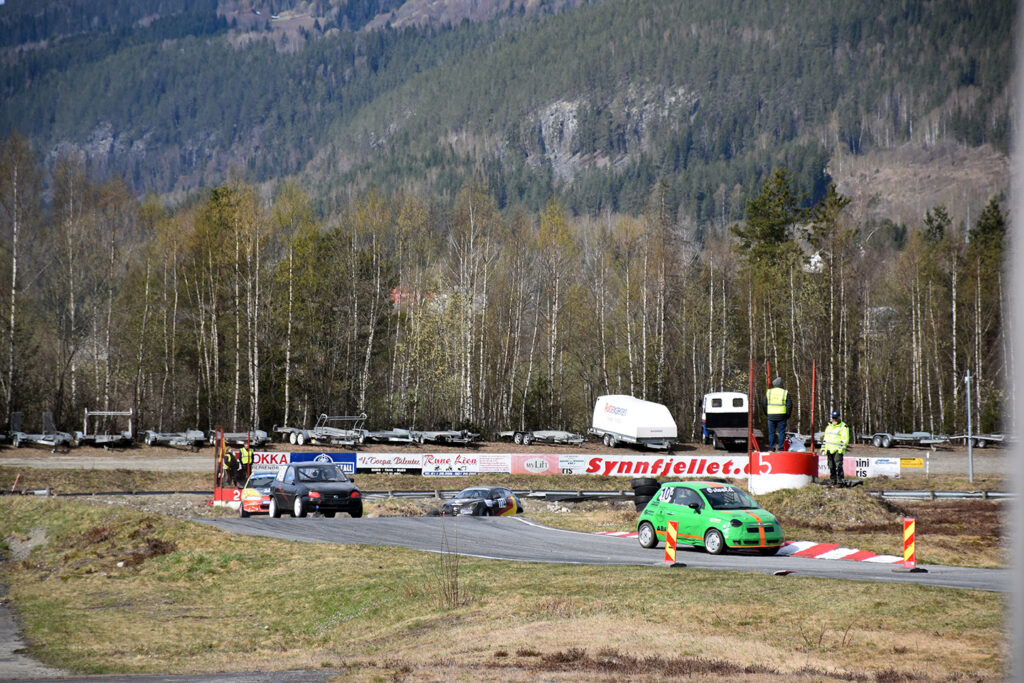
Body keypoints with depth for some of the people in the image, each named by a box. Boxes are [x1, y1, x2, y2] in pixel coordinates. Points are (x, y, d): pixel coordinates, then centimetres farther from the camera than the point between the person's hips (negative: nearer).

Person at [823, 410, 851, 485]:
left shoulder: (843, 427, -2)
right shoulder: (829, 427, 20)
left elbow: (845, 439, -9)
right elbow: (825, 438, 25)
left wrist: (842, 448, -18)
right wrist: (824, 448, 19)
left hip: (838, 450, -7)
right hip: (829, 450, 7)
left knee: (838, 466, -14)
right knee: (831, 466, 7)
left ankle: (840, 481, -13)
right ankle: (833, 481, 13)